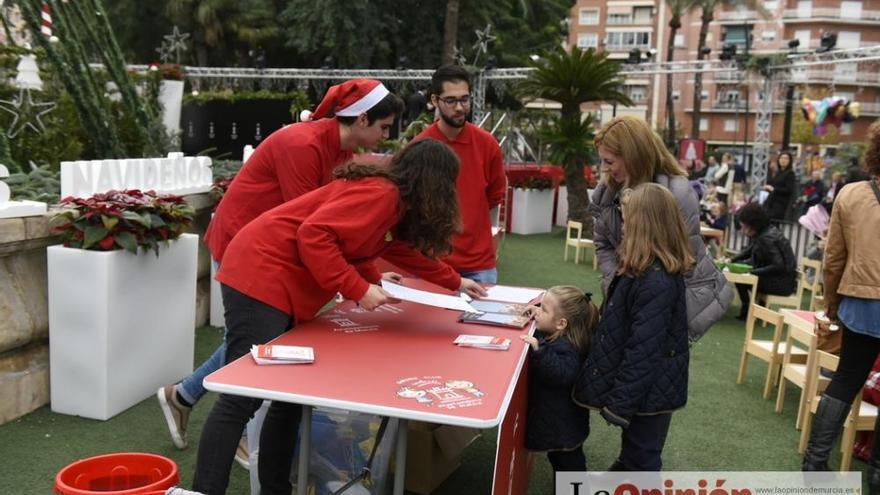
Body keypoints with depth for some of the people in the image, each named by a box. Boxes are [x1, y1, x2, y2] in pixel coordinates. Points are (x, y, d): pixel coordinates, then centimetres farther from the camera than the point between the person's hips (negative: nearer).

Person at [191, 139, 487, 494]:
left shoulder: (391, 199, 15)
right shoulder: (381, 194, -15)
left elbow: (404, 250, 32)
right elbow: (313, 235, -24)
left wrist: (454, 282, 39)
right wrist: (358, 290, -21)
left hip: (284, 285, 10)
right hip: (261, 275, -10)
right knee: (241, 400, -12)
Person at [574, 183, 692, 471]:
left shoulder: (656, 282, -29)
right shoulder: (648, 271, 3)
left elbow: (643, 351, -28)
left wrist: (620, 401, -23)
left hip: (646, 391, -9)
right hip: (644, 386, 9)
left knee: (641, 461, 9)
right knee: (632, 454, 26)